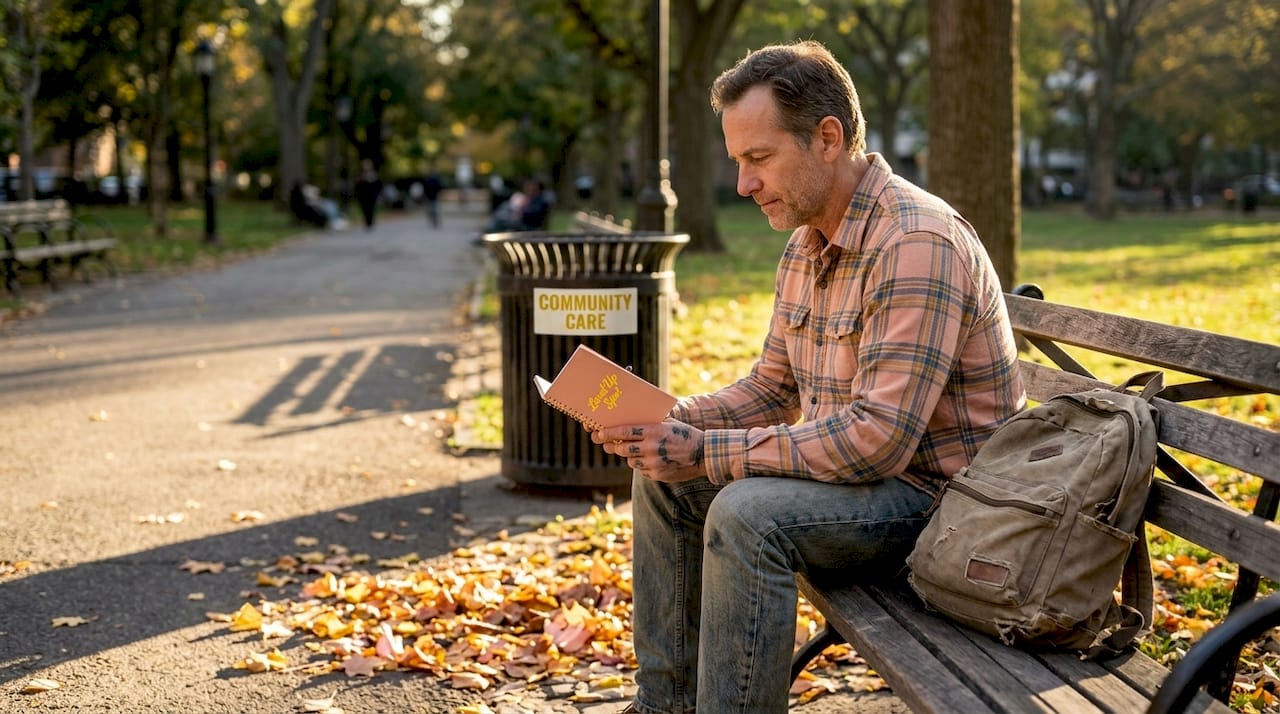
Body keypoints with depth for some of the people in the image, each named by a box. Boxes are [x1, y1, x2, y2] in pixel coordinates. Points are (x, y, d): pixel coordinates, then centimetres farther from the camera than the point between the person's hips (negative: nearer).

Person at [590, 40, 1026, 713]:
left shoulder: (917, 244, -24)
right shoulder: (805, 246, 7)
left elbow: (878, 439, -30)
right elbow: (772, 388, 14)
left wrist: (708, 452, -27)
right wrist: (669, 423, -5)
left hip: (937, 494, -10)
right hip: (853, 467, 10)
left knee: (747, 511, -30)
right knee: (663, 479, 7)